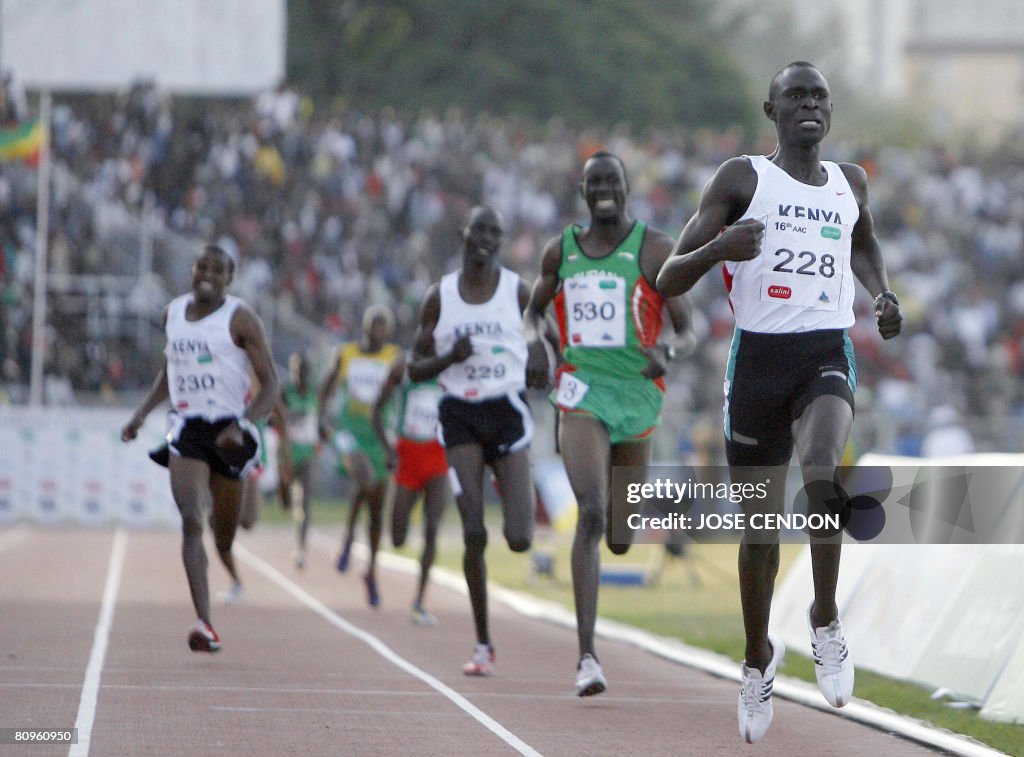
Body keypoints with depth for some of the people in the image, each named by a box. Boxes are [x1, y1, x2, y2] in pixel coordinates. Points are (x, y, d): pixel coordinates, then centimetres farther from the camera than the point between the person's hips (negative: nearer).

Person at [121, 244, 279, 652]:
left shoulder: (241, 319, -5)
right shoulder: (173, 313, 10)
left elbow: (270, 384, -9)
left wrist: (242, 425, -23)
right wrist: (142, 413, 17)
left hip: (228, 430, -3)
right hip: (187, 429, 3)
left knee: (224, 535, 7)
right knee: (190, 522, -18)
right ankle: (204, 624, -27)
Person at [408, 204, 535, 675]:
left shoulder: (517, 292, 3)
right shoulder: (440, 297, 5)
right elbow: (416, 368, 7)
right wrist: (450, 357, -11)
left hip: (507, 412, -1)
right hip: (460, 415, 1)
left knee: (519, 540, -11)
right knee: (473, 534, -10)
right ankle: (482, 645, 0)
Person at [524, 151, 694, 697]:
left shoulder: (655, 248, -2)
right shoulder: (561, 251, 7)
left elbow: (686, 331, -3)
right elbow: (534, 308, 25)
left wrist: (667, 350, -27)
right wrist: (534, 343, 2)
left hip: (637, 395, 0)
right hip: (581, 394, 0)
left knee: (621, 539, 12)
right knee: (590, 513, -22)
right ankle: (586, 656, -25)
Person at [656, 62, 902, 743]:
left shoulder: (851, 182, 13)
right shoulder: (743, 178, 1)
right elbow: (668, 283, -3)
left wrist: (883, 294, 15)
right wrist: (717, 248, -24)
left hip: (828, 354, 1)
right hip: (758, 355, -1)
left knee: (821, 473, -31)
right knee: (760, 525, 6)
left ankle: (827, 618, -12)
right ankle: (759, 656, 30)